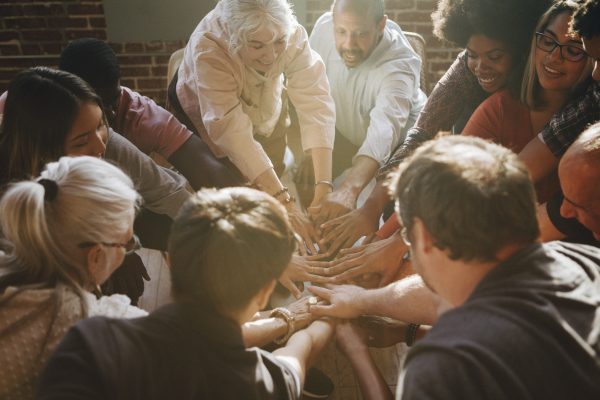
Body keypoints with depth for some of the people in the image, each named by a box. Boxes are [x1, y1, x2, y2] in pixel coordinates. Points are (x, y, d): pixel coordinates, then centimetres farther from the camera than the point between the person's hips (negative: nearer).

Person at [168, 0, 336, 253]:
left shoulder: (292, 34, -35)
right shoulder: (208, 49, -42)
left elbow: (315, 103, -40)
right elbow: (233, 131, -47)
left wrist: (324, 187, -50)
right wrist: (284, 203, -53)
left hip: (265, 106, 3)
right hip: (202, 112, -2)